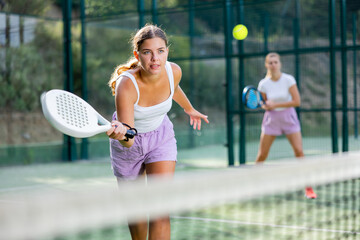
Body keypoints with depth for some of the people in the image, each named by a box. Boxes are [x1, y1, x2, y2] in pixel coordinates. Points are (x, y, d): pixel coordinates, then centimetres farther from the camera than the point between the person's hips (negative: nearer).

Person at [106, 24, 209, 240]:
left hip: (161, 136, 2)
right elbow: (128, 142, -39)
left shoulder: (174, 71, -21)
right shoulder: (126, 85, -35)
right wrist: (121, 133, -62)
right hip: (130, 141, -2)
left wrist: (189, 109, 26)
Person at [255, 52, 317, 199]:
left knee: (299, 152, -11)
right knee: (261, 156, -1)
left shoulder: (289, 80, -10)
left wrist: (275, 105, -19)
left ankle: (308, 189, -1)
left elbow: (297, 101, -14)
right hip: (271, 119, 1)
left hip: (288, 118, -1)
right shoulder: (263, 84, -3)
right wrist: (264, 105, -14)